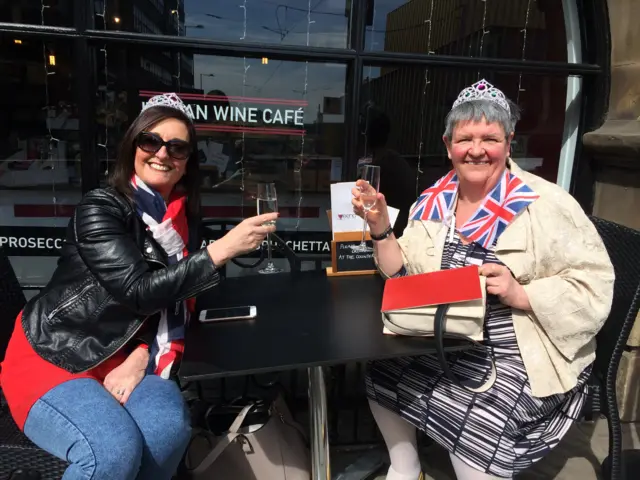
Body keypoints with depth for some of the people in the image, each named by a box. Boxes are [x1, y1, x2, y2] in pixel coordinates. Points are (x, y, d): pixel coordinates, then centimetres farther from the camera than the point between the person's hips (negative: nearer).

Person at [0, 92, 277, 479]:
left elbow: (176, 302, 4)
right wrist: (223, 249, -31)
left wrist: (141, 357, -14)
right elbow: (139, 291, -25)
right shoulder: (100, 208, -14)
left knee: (170, 430, -25)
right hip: (51, 358, -4)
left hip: (126, 357, 5)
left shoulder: (179, 220, 4)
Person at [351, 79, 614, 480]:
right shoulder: (434, 201, 3)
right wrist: (381, 227, -11)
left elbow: (594, 285, -12)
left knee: (479, 424, -24)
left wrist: (520, 294, -26)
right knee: (381, 373, -3)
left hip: (521, 355, -5)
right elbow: (405, 277, 4)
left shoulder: (546, 205, -13)